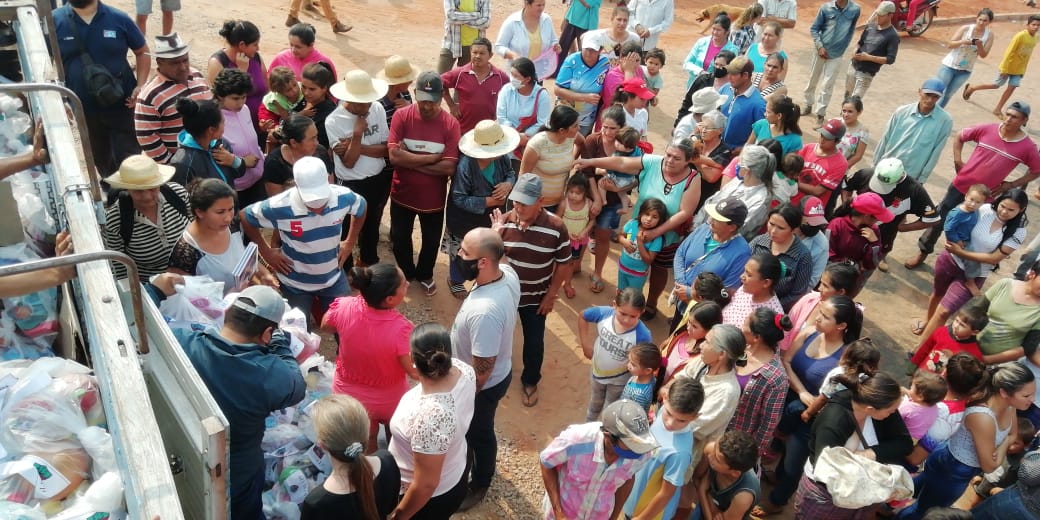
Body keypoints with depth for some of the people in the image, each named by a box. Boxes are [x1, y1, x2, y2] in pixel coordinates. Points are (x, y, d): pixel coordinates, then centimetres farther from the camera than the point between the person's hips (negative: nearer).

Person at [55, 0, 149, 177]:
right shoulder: (55, 20, -5)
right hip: (83, 108, 2)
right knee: (101, 158, 20)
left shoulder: (118, 19, -7)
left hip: (121, 104, -2)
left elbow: (142, 51, 4)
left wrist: (141, 85, -9)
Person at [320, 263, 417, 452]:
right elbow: (415, 372, -26)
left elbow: (325, 328, -5)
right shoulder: (401, 329, -39)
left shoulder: (343, 307, -28)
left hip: (347, 392, 2)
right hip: (387, 399, -2)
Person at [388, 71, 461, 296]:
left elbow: (449, 167, -22)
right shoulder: (401, 116, -14)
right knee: (399, 238, 20)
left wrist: (410, 161, -21)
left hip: (433, 198, 0)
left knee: (431, 240, 20)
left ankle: (425, 274, 48)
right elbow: (394, 156, -24)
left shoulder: (451, 124, -15)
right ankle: (406, 273, 47)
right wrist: (433, 158, -23)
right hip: (402, 194, 1)